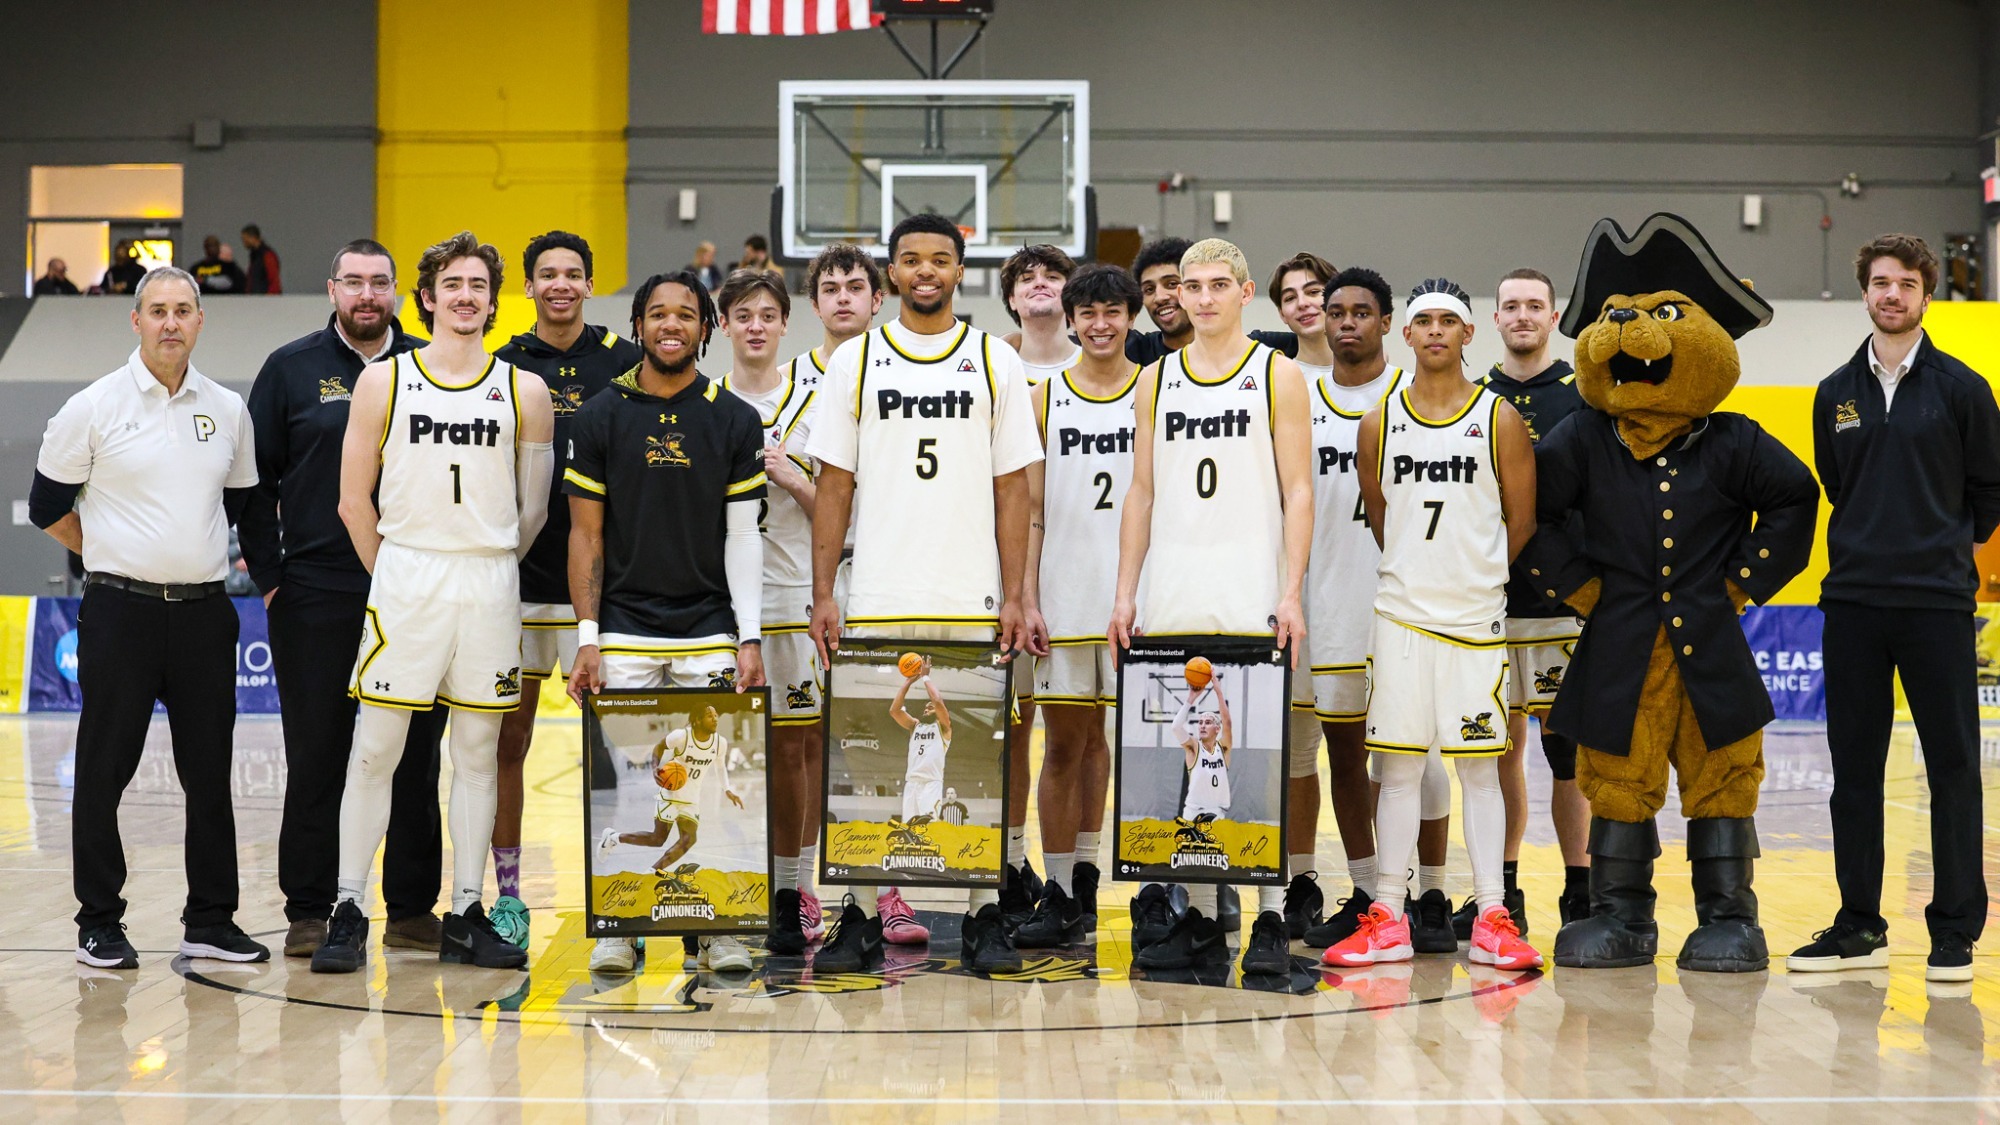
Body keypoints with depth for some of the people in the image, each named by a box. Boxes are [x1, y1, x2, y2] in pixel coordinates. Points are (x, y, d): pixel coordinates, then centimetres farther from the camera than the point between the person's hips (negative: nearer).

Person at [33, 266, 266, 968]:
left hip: (205, 613, 4)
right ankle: (99, 924, 11)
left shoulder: (227, 410, 8)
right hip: (120, 613, -3)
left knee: (210, 774, 7)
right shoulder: (94, 408, -3)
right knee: (103, 773, 1)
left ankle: (211, 921, 16)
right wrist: (120, 556, 8)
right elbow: (48, 504, 4)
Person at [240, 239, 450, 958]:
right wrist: (270, 577, -1)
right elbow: (256, 482, 5)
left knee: (415, 757, 6)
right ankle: (309, 912, 11)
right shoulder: (292, 370, 5)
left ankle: (412, 909, 14)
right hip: (316, 596, -1)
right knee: (316, 757, 3)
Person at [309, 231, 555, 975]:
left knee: (478, 752, 6)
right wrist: (392, 576, 7)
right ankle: (348, 911, 5)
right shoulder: (382, 382, 3)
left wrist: (490, 569, 10)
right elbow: (355, 502, 5)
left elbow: (533, 509, 11)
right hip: (403, 578, -1)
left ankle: (466, 917, 12)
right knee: (374, 750, -2)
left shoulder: (525, 391, 6)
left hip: (491, 585, 2)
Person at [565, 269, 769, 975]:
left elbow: (742, 538, 5)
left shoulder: (735, 420, 5)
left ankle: (720, 928, 9)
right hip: (624, 634, 0)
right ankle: (616, 928, 10)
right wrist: (587, 640, -3)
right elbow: (586, 534, 4)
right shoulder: (601, 417, 3)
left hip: (709, 635, 0)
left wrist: (751, 639, -2)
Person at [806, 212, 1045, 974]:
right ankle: (863, 920, 11)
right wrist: (822, 595, -2)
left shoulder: (995, 362, 6)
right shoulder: (854, 361, 6)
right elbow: (834, 486, 5)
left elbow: (1012, 488, 5)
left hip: (973, 599, 0)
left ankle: (986, 919, 11)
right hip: (877, 598, 0)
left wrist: (1015, 597, -3)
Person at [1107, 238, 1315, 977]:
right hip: (1172, 603, 4)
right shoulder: (1157, 380, 13)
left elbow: (1298, 492, -1)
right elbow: (1141, 493, 14)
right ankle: (1199, 919, 12)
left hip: (1253, 602, -4)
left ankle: (1271, 921, -1)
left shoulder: (1277, 375, 3)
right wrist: (1126, 593, 7)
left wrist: (1291, 594, -10)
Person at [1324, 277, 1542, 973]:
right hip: (1401, 613, 1)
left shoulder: (1500, 420, 0)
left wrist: (1475, 575, 11)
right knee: (1397, 763, 2)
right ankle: (1387, 920, 7)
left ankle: (1491, 920, 6)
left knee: (1480, 765, 2)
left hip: (1476, 618, -1)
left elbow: (1521, 523, 6)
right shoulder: (1380, 423, 5)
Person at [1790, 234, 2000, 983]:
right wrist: (1872, 546, 13)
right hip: (1852, 602, 3)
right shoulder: (1836, 394, 9)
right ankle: (1859, 927, 14)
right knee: (1854, 768, 6)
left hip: (1938, 604, -3)